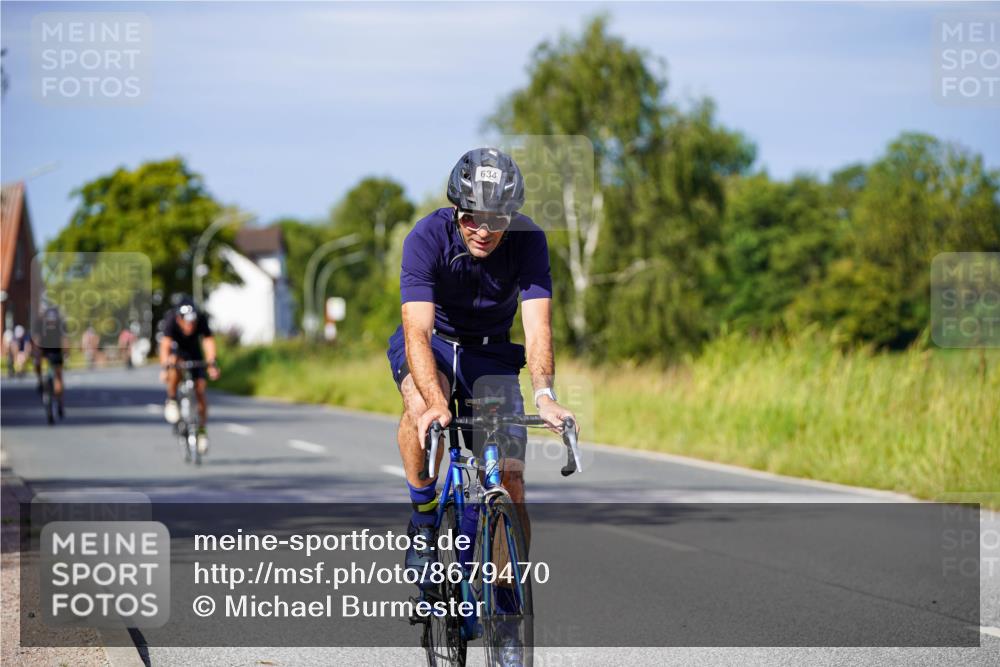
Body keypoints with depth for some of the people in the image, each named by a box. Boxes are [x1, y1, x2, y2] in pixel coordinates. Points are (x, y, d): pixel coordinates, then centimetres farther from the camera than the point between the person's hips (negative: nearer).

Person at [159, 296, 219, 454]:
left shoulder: (201, 320, -29)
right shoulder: (171, 321, -34)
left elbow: (209, 341, -38)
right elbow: (165, 345, -44)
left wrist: (212, 364, -53)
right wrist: (164, 368, -58)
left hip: (193, 352, 2)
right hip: (175, 350, -2)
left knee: (200, 390, -8)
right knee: (174, 362, -37)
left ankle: (202, 430, 7)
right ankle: (171, 400, -17)